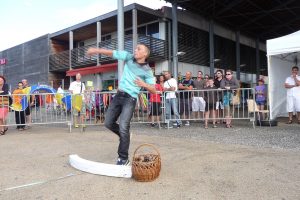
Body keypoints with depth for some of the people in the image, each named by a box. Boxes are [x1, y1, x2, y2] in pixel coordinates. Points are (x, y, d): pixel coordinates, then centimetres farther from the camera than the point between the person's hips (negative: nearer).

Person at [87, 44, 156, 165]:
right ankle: (125, 136, 34)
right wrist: (97, 50, -14)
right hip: (119, 95, 5)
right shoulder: (129, 57, 5)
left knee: (123, 127, -14)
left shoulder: (147, 71, -5)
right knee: (108, 123, 9)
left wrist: (144, 84, -24)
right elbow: (112, 53, -2)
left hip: (130, 98, -5)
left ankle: (123, 159, -4)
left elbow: (153, 91, -5)